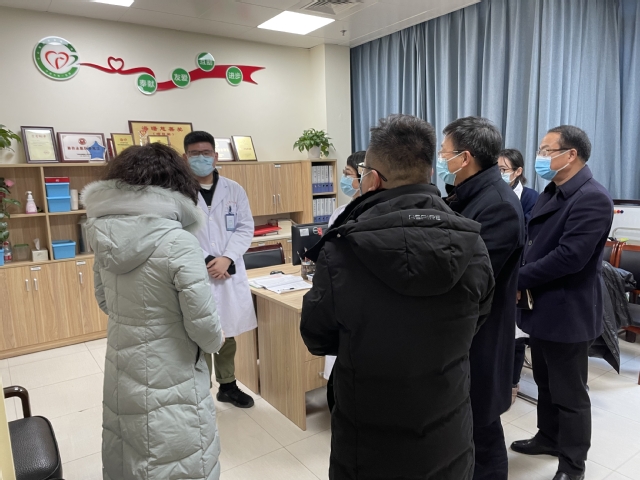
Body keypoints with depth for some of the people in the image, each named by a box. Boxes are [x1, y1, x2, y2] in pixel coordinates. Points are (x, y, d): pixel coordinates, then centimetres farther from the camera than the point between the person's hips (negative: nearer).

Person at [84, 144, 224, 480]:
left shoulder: (104, 234, -4)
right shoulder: (177, 242, -24)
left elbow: (104, 301, 10)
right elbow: (202, 322, -20)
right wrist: (216, 340, 1)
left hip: (121, 372, 6)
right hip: (168, 378, -6)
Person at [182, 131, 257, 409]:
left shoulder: (234, 190, 5)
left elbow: (245, 228, 2)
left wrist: (227, 258, -11)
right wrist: (205, 261, -15)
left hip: (229, 273, 4)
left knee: (228, 335, 16)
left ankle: (227, 386, 34)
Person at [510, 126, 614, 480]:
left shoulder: (592, 198, -19)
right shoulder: (552, 192, 10)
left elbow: (570, 256, -27)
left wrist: (518, 279, -19)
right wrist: (521, 279, -3)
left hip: (567, 312, -9)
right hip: (543, 307, 9)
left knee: (569, 393, 8)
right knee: (546, 383, 23)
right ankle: (549, 438, 42)